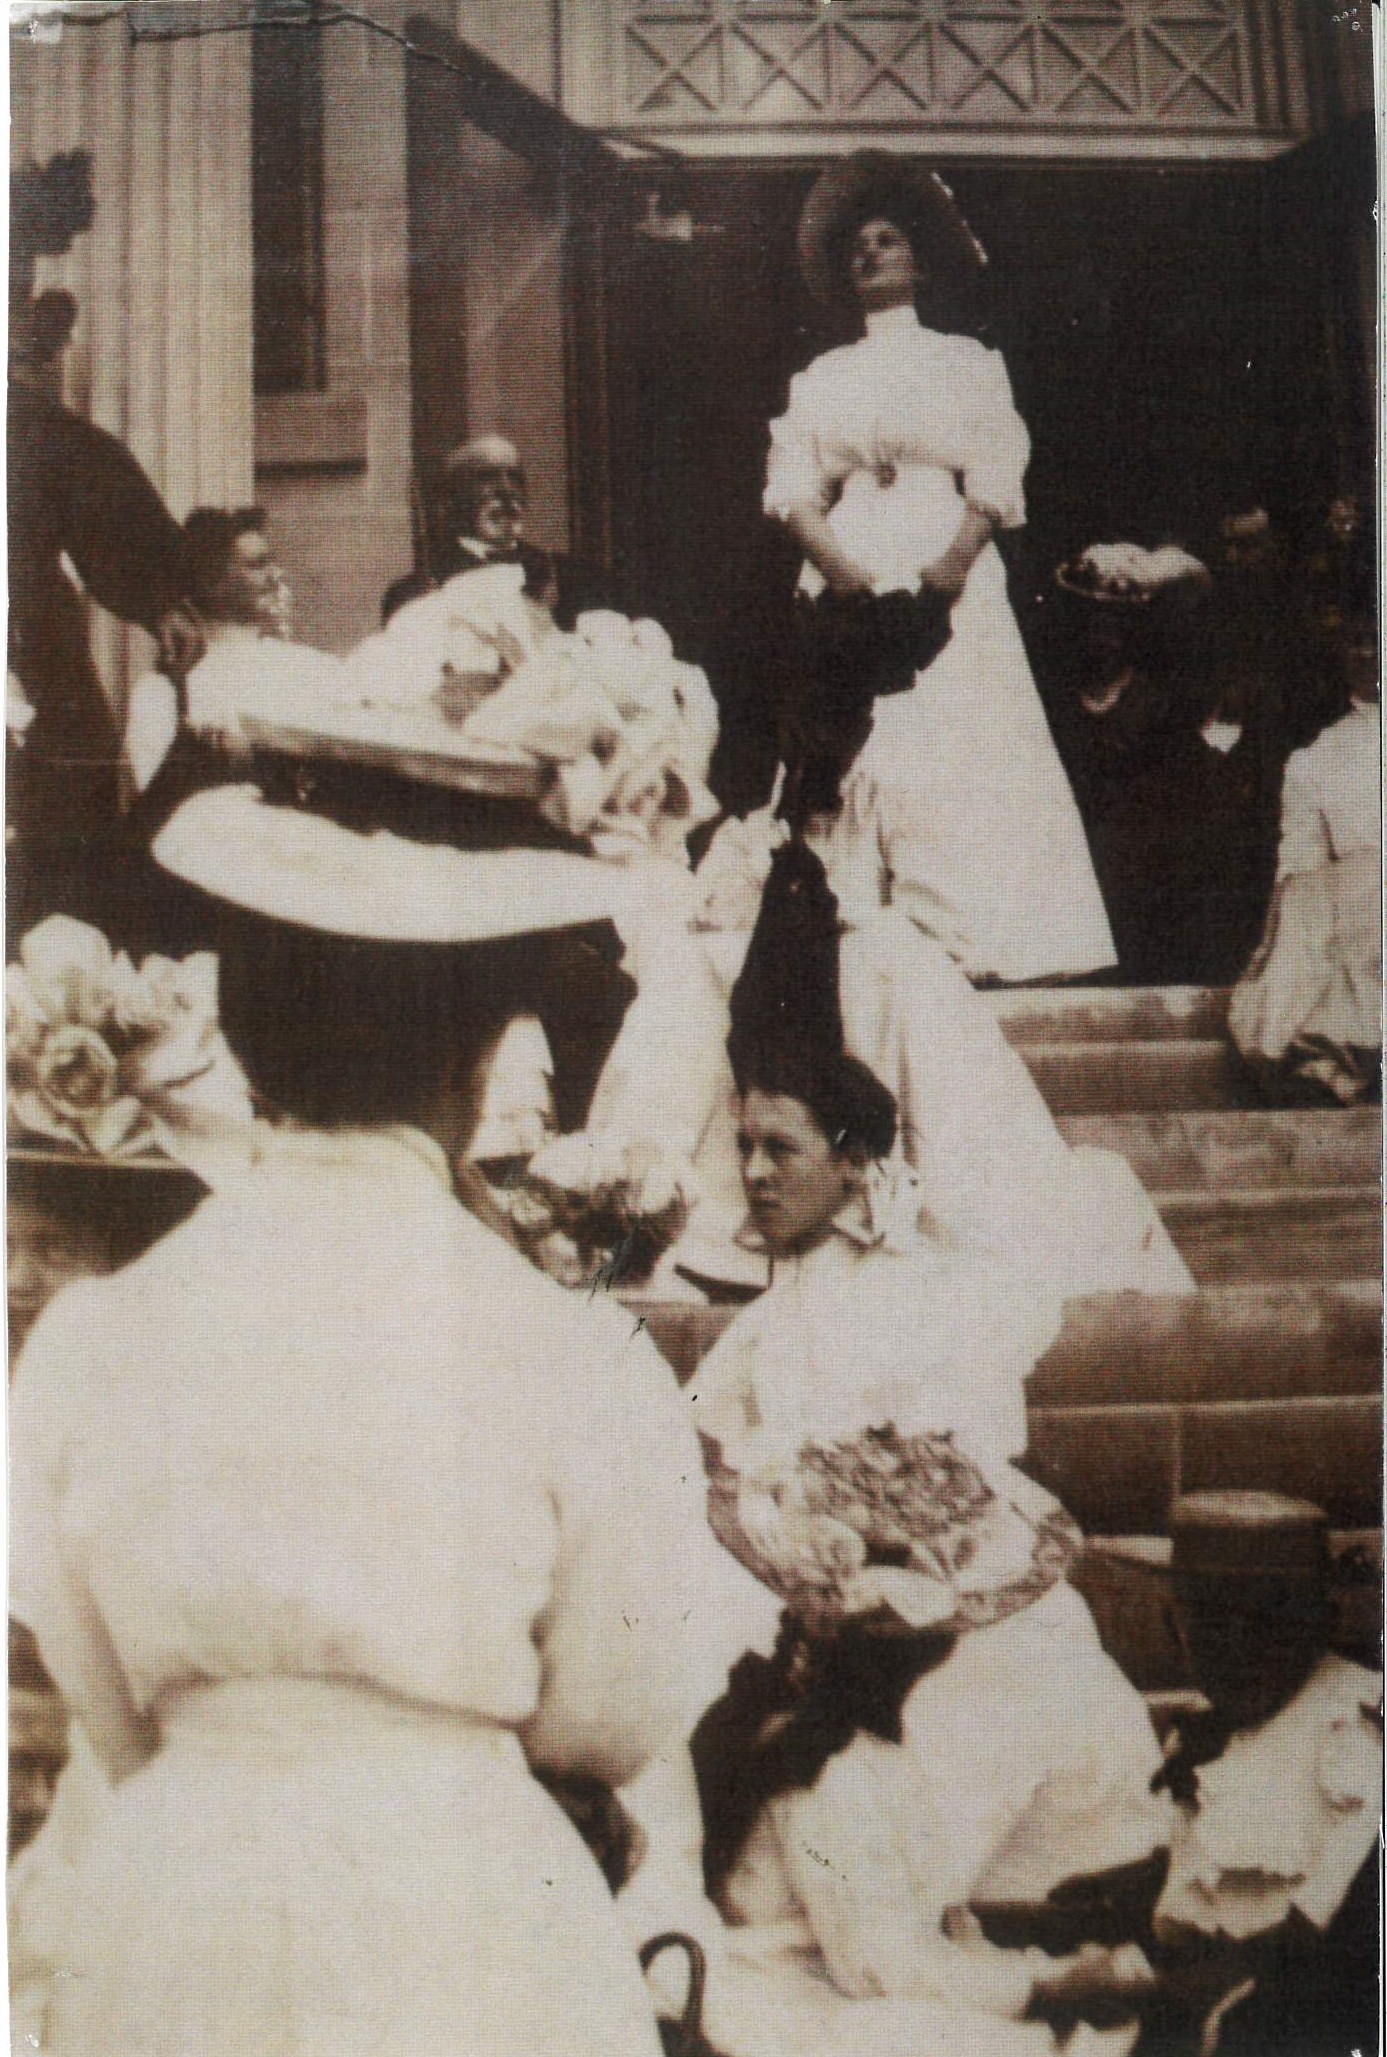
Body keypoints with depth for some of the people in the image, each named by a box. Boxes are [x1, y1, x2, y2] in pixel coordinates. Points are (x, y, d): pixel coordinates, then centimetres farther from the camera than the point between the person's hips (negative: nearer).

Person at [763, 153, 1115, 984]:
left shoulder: (969, 362, 15)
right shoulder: (821, 378, 20)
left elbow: (996, 478, 2)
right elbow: (793, 487, 7)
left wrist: (952, 563, -16)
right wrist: (836, 564, -13)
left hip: (952, 583, -1)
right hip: (850, 589, 2)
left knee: (961, 757, -9)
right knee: (856, 758, -7)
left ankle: (965, 943, -9)